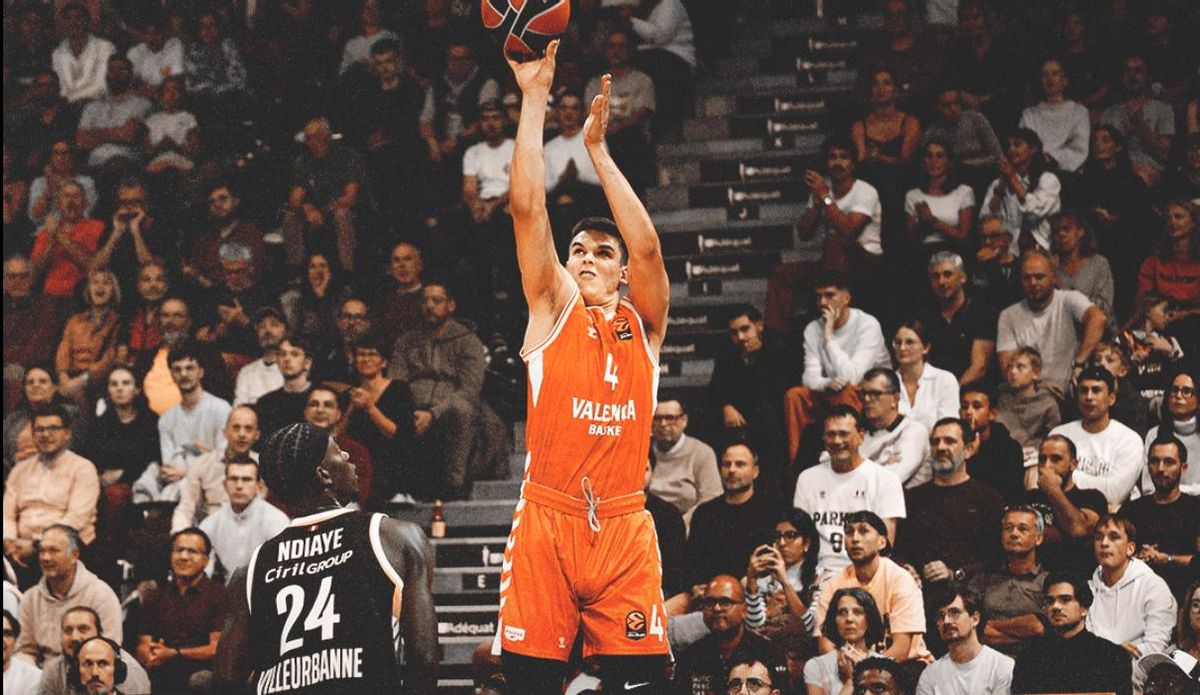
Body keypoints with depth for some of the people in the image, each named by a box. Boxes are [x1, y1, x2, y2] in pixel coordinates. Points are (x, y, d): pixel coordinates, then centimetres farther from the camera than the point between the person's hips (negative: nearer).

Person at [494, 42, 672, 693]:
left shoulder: (642, 325, 12)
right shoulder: (553, 309, 9)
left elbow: (647, 247, -5)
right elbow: (529, 209, 0)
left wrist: (597, 149, -6)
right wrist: (534, 101, -4)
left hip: (623, 528, 1)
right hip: (545, 520, -1)